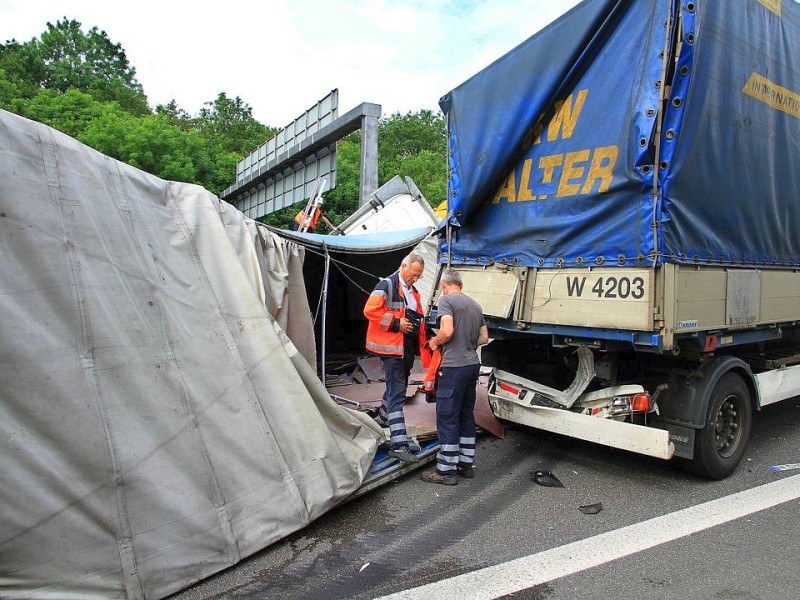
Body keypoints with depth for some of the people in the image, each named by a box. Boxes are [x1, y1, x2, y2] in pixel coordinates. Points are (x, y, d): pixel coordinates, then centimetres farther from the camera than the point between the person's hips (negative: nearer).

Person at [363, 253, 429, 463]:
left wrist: (422, 344, 12)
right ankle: (398, 444, -12)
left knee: (397, 388, 22)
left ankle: (383, 420, 45)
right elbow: (370, 310, -19)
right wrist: (396, 323, -19)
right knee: (397, 394, -11)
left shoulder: (413, 292, 19)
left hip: (407, 348, 9)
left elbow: (418, 321, 24)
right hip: (392, 347, -9)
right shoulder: (387, 285, -8)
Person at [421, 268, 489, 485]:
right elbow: (484, 338, 15)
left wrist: (435, 342, -2)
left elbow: (447, 331, -20)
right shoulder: (475, 305, 14)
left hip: (454, 366, -8)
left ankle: (446, 470, 5)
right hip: (472, 364, 8)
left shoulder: (446, 300, -8)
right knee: (466, 416, 16)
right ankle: (466, 464, 24)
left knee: (447, 418, -1)